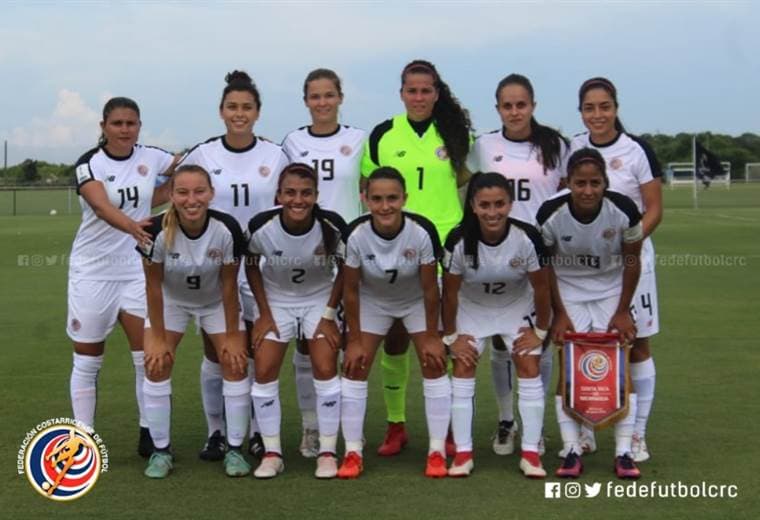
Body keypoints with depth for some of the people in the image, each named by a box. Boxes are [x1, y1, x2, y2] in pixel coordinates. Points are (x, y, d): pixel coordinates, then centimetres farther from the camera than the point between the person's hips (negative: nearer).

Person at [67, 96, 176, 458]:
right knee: (87, 361, 5)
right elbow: (102, 207, -30)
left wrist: (165, 194, 0)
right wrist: (133, 226, -50)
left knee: (148, 355, -2)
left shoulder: (151, 158, -1)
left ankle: (149, 435, 11)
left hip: (136, 269, 3)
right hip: (92, 271, -2)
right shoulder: (89, 164, -12)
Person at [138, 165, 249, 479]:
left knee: (236, 363, -9)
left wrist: (232, 335, -12)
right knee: (156, 365, -11)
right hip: (171, 300, 0)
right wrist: (158, 337, -14)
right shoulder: (157, 230, -32)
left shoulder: (227, 229, -31)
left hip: (216, 301, 0)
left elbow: (229, 284, -18)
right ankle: (161, 451, 4)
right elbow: (153, 285, -19)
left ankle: (235, 450, 5)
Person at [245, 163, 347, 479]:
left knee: (326, 370, -11)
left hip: (319, 299, -1)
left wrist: (329, 315, -9)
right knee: (264, 371, -8)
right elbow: (251, 266, -5)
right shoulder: (261, 227, -25)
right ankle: (272, 453, 5)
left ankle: (328, 452, 2)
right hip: (275, 300, 1)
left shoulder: (332, 226, -25)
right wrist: (264, 314, -6)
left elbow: (346, 270, -8)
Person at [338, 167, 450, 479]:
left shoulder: (422, 231, -33)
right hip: (372, 301, 1)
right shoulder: (356, 234, -30)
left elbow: (429, 287, -20)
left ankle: (438, 451, 3)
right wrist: (354, 339, -12)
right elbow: (350, 289, -16)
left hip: (417, 300, -1)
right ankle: (353, 452, 4)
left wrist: (431, 336, -13)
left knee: (434, 365, -6)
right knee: (354, 368, -5)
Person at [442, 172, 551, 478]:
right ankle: (463, 453, -1)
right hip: (471, 307, 0)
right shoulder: (459, 240, -30)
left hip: (517, 306, 0)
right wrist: (451, 336, -9)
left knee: (529, 367, -9)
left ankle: (531, 453, -2)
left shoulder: (527, 237, -30)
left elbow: (541, 287, -15)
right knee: (463, 369, -8)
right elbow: (450, 291, -15)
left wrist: (540, 331, -8)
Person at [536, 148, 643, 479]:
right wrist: (559, 314, -9)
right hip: (568, 293, 0)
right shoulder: (551, 214, -23)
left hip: (612, 293, 0)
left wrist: (623, 311, -7)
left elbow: (632, 261, -8)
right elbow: (545, 265, -9)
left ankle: (623, 452, 3)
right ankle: (572, 451, 1)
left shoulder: (623, 210, -23)